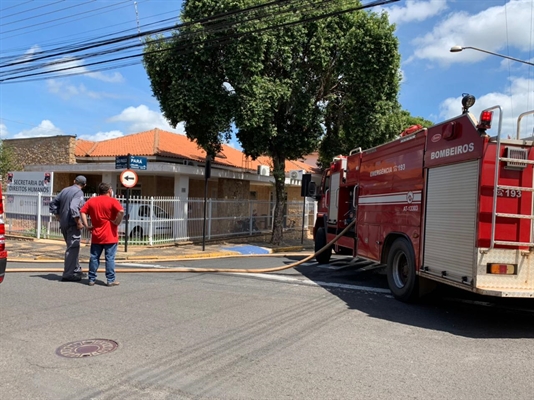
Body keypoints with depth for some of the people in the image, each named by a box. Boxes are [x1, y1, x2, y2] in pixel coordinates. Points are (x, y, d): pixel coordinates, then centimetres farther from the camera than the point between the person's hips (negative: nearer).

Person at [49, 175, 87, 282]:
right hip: (72, 224, -8)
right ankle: (69, 274, 0)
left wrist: (58, 217, 19)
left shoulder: (64, 190, 13)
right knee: (72, 248, -2)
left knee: (73, 247, 19)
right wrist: (79, 223, -18)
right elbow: (73, 208, -25)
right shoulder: (79, 193, -11)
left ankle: (76, 270, 28)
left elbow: (53, 204, 16)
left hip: (63, 224, 8)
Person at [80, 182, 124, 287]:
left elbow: (82, 212, 1)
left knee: (94, 257, 11)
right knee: (110, 258, 0)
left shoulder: (91, 201, 8)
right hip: (110, 236, -4)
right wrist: (116, 223, -12)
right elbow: (121, 212, -22)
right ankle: (111, 280, 3)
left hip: (96, 236, 4)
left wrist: (87, 226, 1)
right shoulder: (112, 201, -6)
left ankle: (92, 279, 15)